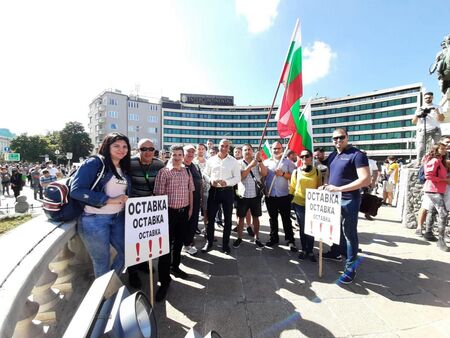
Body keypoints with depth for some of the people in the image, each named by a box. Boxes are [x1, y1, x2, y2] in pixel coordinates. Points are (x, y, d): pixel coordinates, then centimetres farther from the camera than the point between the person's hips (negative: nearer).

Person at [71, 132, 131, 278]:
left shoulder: (124, 169, 10)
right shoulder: (94, 163, -11)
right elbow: (76, 190, -21)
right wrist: (110, 200, -23)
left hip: (118, 218, 7)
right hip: (95, 220, -6)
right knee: (102, 261, 9)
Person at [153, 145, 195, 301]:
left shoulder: (187, 171, 6)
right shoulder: (163, 172, -9)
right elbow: (158, 194, -10)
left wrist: (190, 208, 10)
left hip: (184, 211, 5)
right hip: (169, 212, -5)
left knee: (179, 242, 19)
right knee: (166, 245, 2)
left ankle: (175, 267, 40)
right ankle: (164, 280, 14)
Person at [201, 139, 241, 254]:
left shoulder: (234, 161, 1)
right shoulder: (211, 160, 6)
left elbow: (237, 177, -3)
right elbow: (205, 174, 8)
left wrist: (226, 182, -20)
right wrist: (210, 181, -14)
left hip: (228, 191, -1)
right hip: (214, 191, 1)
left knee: (227, 219, 8)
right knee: (210, 218, 7)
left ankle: (225, 244, 24)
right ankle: (209, 242, 24)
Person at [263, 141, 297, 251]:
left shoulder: (288, 162, 3)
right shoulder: (266, 162, 9)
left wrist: (283, 174, -14)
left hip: (284, 195, -2)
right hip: (270, 195, 3)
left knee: (286, 219, 4)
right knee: (272, 218, 13)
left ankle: (290, 240, 14)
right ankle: (274, 238, 26)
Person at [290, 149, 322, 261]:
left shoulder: (317, 172, 0)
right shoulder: (296, 171, 0)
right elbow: (292, 187, 5)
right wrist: (291, 200, 2)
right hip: (299, 204, 1)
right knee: (302, 228, 11)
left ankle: (310, 251, 23)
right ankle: (304, 249, 27)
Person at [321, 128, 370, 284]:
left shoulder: (357, 155, -12)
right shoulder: (332, 155, 10)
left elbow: (366, 180, -21)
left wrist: (339, 188, -26)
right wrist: (326, 185, 2)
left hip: (349, 200, -7)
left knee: (349, 233, 2)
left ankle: (350, 268, 16)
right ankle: (336, 252, 41)